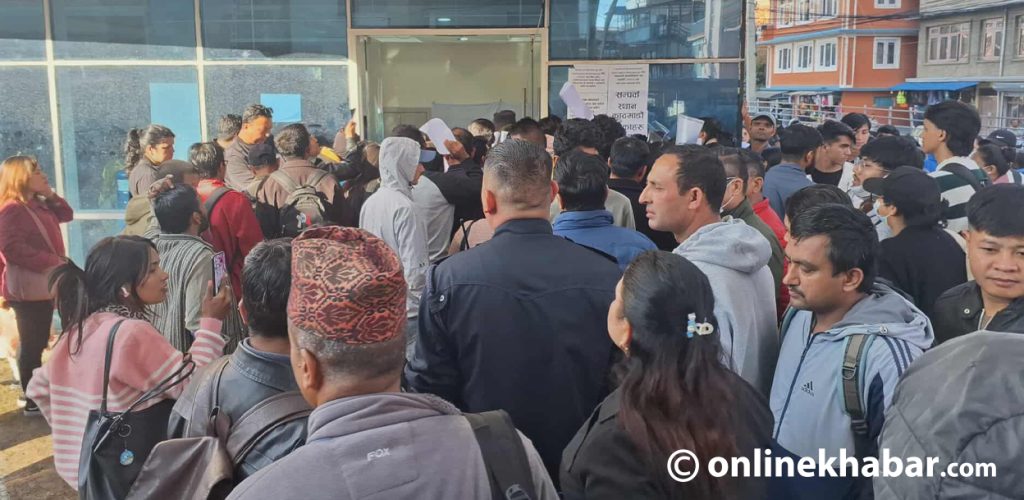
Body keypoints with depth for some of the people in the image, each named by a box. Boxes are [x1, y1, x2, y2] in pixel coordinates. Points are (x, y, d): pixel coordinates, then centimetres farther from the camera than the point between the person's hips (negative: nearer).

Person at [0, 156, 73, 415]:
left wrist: (50, 195, 3)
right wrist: (51, 261, -25)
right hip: (27, 288, -10)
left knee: (38, 343, 18)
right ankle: (33, 401, 5)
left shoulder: (38, 206, 12)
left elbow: (66, 215, 20)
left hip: (42, 285, 10)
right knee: (31, 345, -3)